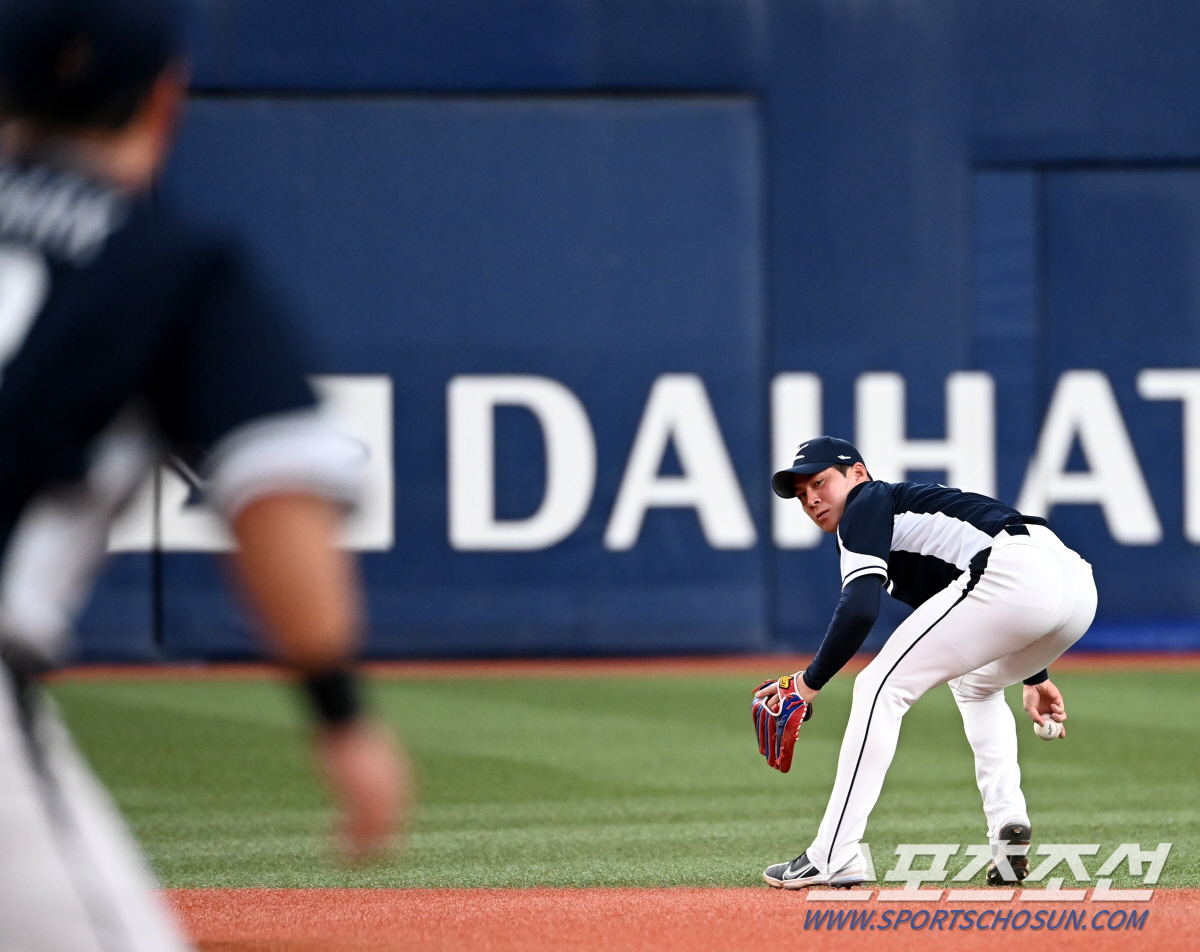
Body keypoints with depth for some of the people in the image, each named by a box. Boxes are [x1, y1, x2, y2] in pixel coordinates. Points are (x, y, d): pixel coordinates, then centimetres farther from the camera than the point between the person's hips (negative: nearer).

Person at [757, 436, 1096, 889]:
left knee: (880, 687, -2)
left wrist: (809, 681, 3)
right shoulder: (911, 504, 36)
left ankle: (833, 858, -8)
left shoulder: (868, 504, 9)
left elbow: (860, 609, -6)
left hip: (1016, 574, -9)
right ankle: (1009, 827, 16)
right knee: (974, 683, 35)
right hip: (1077, 582, 9)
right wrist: (1034, 677, 38)